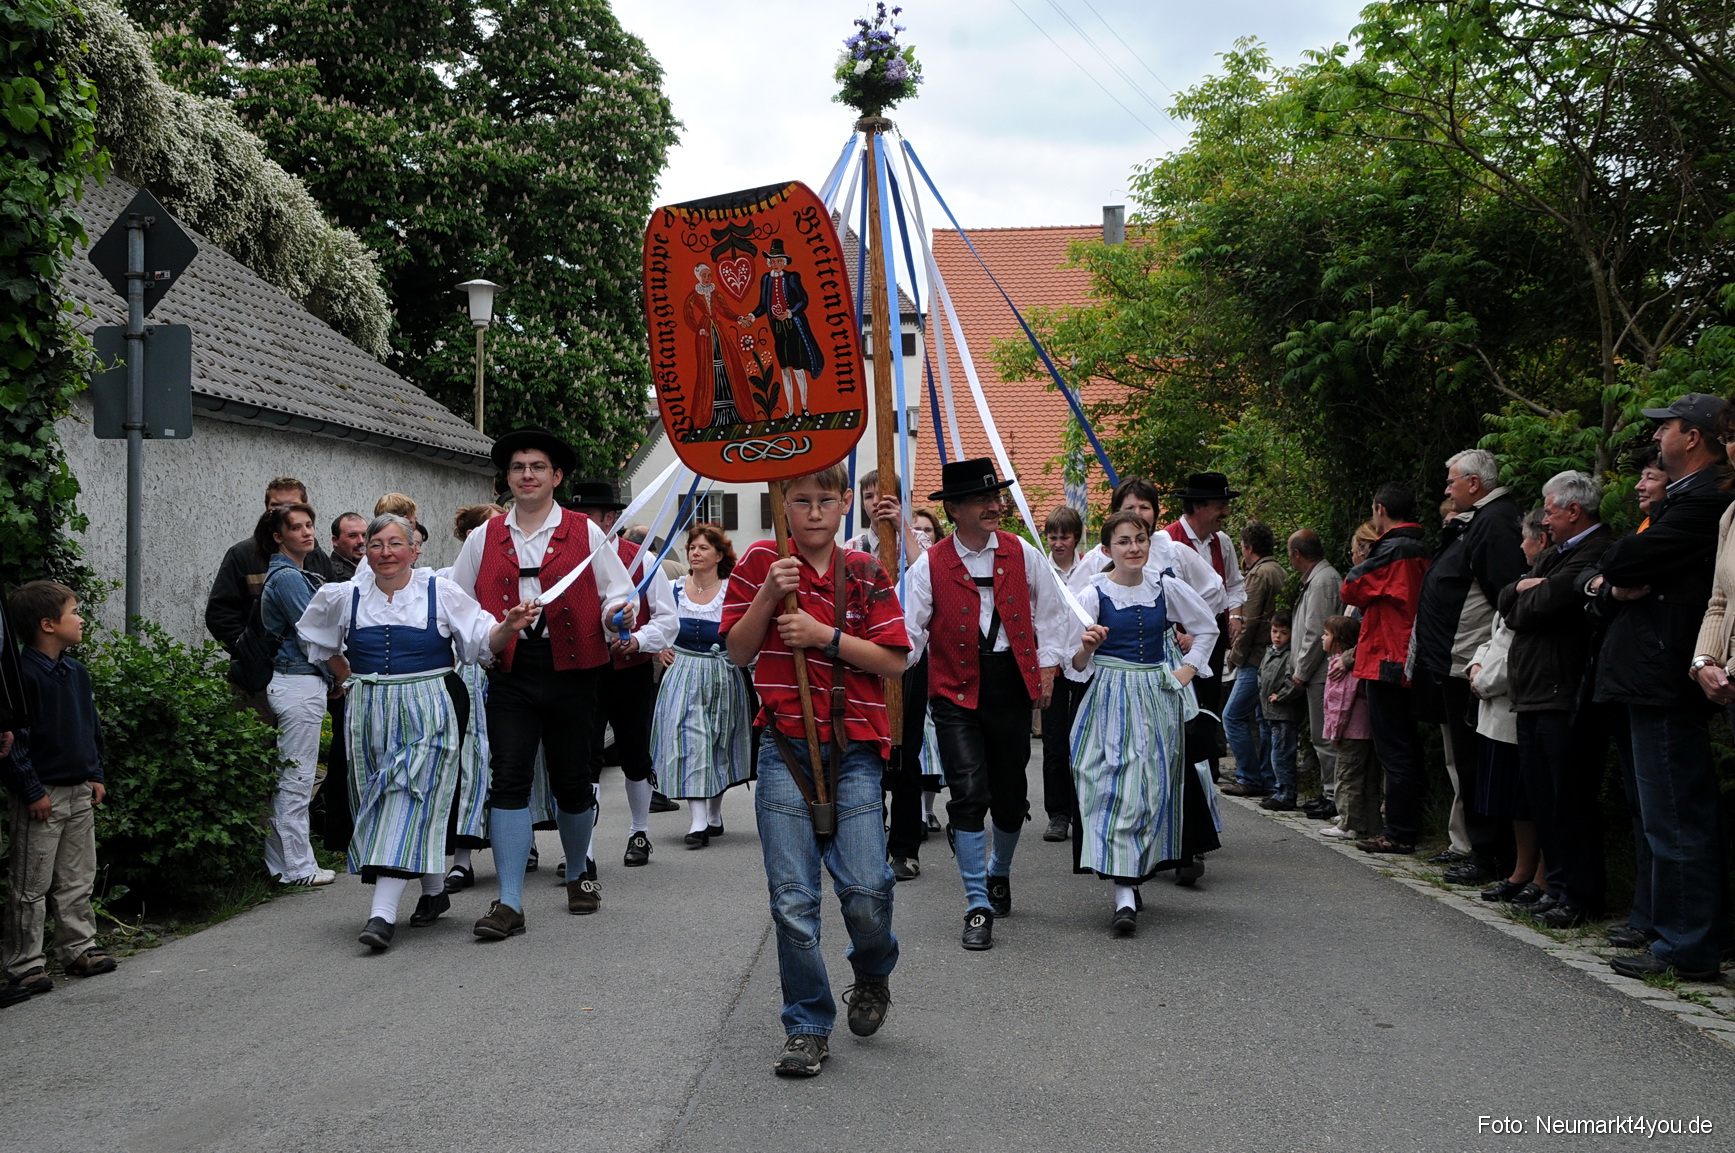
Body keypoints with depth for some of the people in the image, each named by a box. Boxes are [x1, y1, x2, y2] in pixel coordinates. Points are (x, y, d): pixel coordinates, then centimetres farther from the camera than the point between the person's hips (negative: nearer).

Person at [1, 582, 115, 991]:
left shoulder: (76, 671, 8)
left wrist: (95, 775, 13)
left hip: (80, 793, 8)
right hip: (42, 796, -7)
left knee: (78, 880, 14)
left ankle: (79, 947, 25)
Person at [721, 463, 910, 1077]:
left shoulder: (865, 574, 6)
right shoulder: (761, 563, 5)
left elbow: (894, 660, -1)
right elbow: (738, 651, 3)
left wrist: (825, 635, -12)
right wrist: (768, 594, -11)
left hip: (854, 748, 0)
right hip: (785, 745, 0)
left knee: (866, 892, -8)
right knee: (792, 898, -2)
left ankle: (872, 977, 26)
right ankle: (807, 1027, 13)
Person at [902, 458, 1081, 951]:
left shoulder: (1022, 555, 4)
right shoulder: (930, 566, -4)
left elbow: (1053, 610, 12)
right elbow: (909, 628, -7)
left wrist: (1048, 664, 6)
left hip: (1011, 684, 3)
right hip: (956, 691, -3)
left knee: (1010, 794, 12)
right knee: (968, 794, -11)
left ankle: (999, 873, 41)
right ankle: (978, 908, -3)